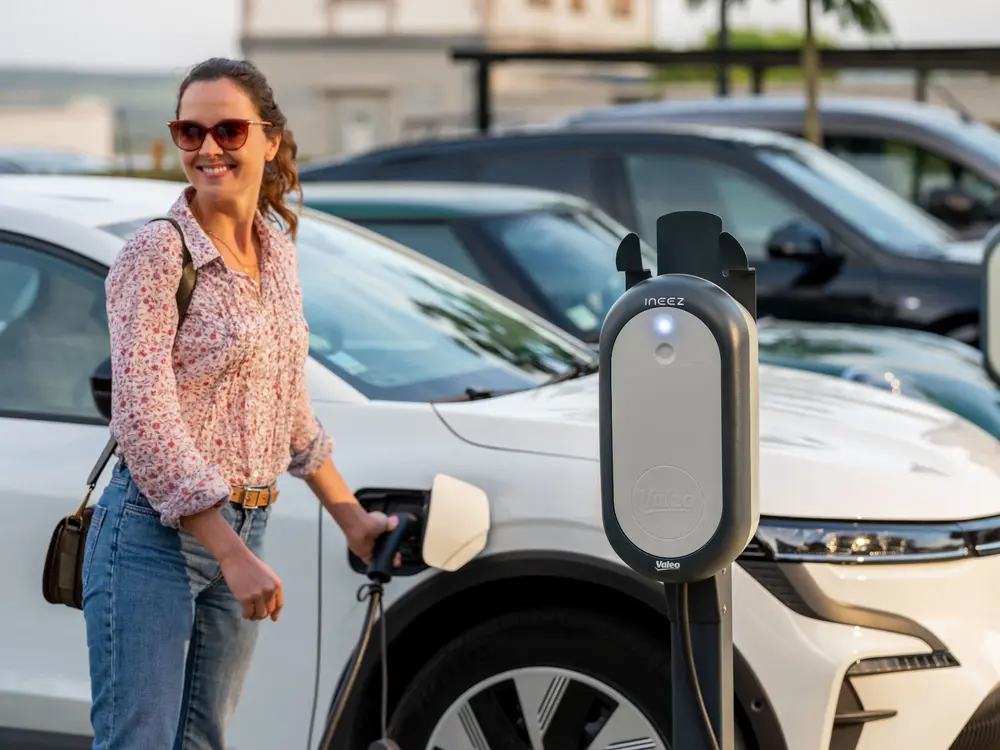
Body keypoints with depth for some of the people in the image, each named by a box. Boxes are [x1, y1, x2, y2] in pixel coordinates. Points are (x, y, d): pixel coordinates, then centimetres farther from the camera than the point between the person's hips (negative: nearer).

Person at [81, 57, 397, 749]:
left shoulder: (278, 249, 11)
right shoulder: (157, 253, -11)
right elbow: (147, 423, -17)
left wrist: (352, 517, 23)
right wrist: (234, 554, -20)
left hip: (242, 533, 7)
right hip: (153, 534, -7)